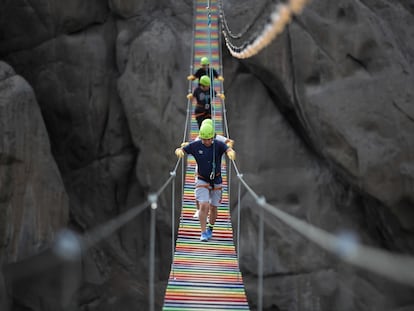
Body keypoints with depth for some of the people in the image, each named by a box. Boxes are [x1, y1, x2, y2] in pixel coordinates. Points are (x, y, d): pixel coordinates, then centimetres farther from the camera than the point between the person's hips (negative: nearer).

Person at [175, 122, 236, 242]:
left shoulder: (218, 145, -16)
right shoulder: (195, 145, -12)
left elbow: (229, 150, -33)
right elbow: (178, 150, -9)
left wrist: (231, 153, -58)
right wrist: (179, 151, -34)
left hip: (216, 181, 1)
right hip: (202, 180, -1)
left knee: (213, 208, 11)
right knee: (204, 206, -15)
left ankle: (210, 229, 35)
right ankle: (203, 233, -8)